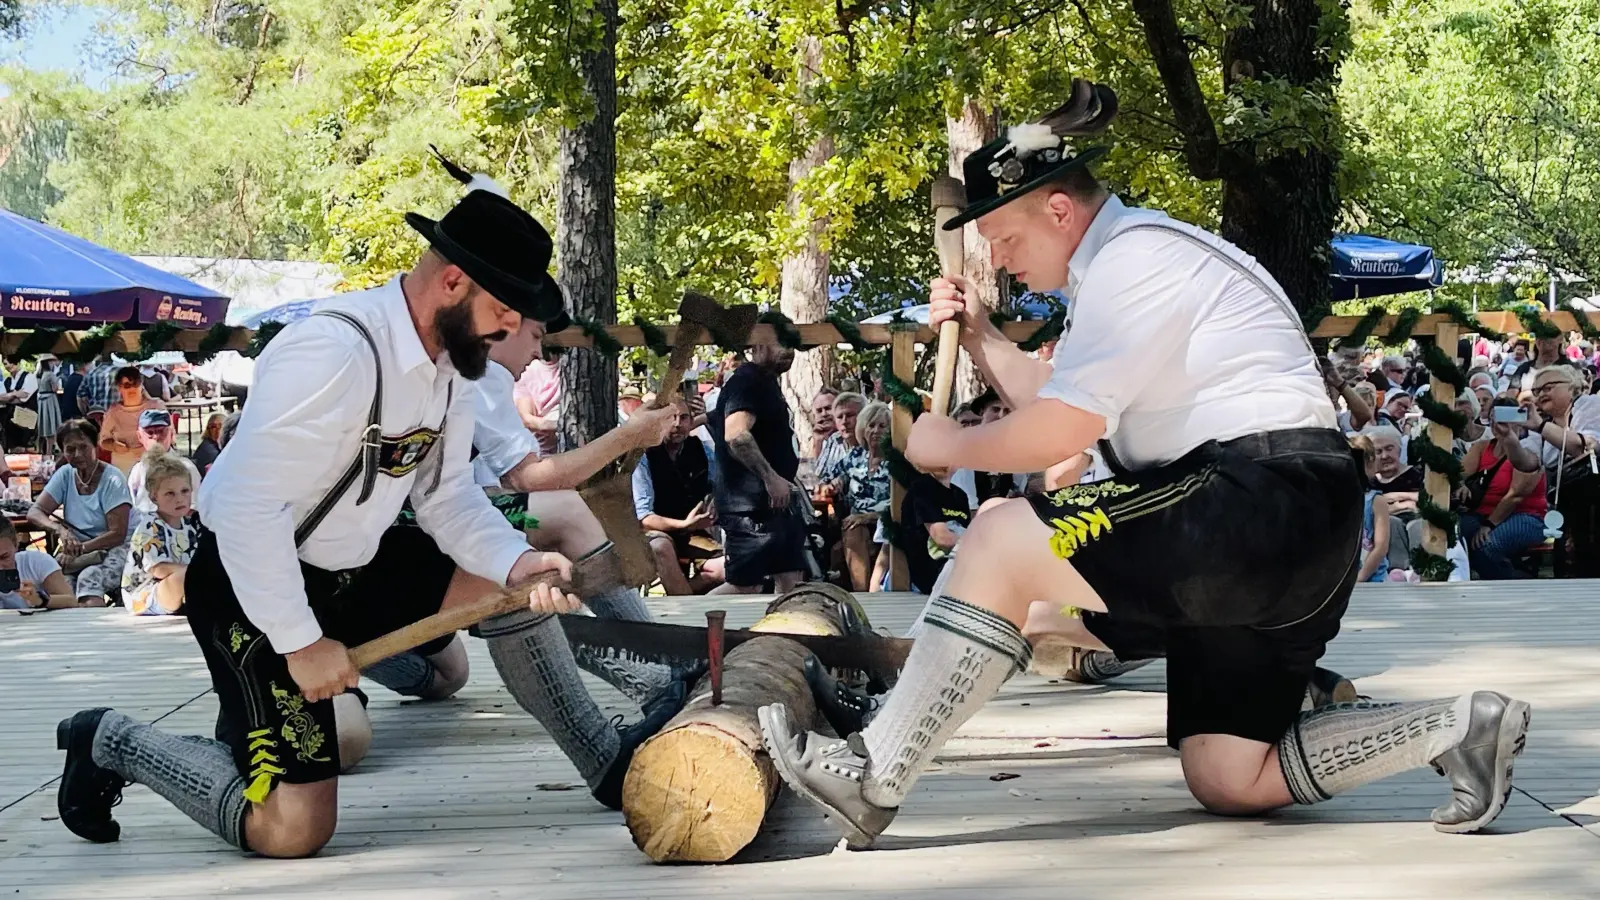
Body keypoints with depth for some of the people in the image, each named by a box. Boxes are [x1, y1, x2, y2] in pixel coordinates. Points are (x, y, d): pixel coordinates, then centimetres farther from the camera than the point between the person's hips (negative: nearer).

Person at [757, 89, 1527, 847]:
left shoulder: (1133, 258, -10)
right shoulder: (1131, 261, 23)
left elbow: (1057, 434, -16)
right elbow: (1062, 405, 34)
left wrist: (946, 445, 1)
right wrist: (981, 340, 23)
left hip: (1263, 497, -11)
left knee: (1001, 544, -15)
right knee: (1229, 783, 9)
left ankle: (876, 779, -13)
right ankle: (1457, 726, 4)